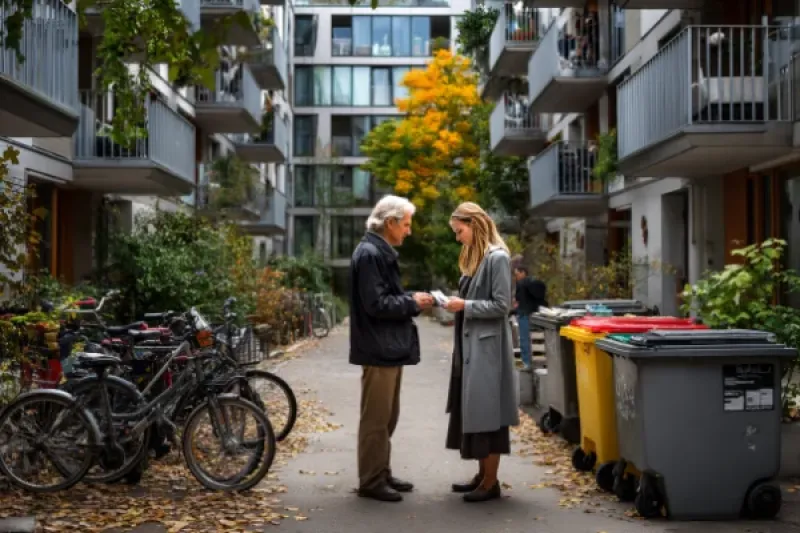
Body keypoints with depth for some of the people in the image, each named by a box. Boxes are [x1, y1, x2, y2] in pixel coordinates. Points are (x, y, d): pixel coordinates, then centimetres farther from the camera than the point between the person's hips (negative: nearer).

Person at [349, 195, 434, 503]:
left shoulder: (381, 253, 17)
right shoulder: (369, 254, -16)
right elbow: (376, 304, -21)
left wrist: (413, 302, 4)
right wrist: (412, 303, -11)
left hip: (390, 347, 10)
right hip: (379, 349, -10)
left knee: (387, 418, 16)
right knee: (375, 419, -3)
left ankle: (382, 475, 25)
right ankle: (370, 482, 5)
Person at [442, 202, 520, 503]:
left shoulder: (497, 257, -13)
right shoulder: (474, 257, 15)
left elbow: (501, 306, -16)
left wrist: (465, 306, -16)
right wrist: (458, 304, 5)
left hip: (488, 347, -9)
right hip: (471, 345, 9)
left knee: (486, 412, -4)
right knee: (473, 411, 12)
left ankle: (491, 483, 3)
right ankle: (482, 475, 21)